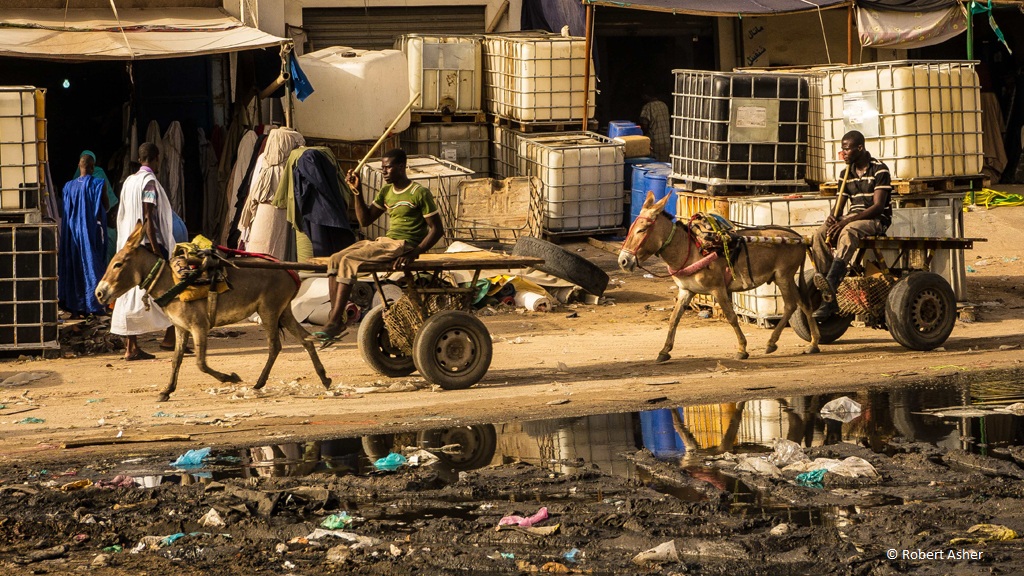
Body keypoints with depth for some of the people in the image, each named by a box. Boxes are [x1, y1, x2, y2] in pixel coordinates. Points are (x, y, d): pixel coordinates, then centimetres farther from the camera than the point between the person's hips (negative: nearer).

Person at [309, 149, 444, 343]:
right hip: (385, 241, 9)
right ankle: (335, 317, -12)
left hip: (403, 245, -9)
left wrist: (414, 253, -22)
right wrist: (356, 191, 4)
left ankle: (335, 322, -27)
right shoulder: (386, 192, 17)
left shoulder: (419, 193, -7)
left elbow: (437, 229, -10)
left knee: (348, 261, -24)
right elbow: (365, 220, 16)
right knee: (335, 259, -7)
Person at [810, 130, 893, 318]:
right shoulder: (846, 174, 14)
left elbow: (878, 206, -16)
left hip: (877, 220, -6)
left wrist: (846, 221, -26)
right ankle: (828, 298, -29)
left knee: (848, 231, -40)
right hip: (852, 219, 6)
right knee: (819, 235, -23)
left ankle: (831, 282, -57)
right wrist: (832, 217, -13)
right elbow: (839, 205, 13)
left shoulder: (879, 170, -7)